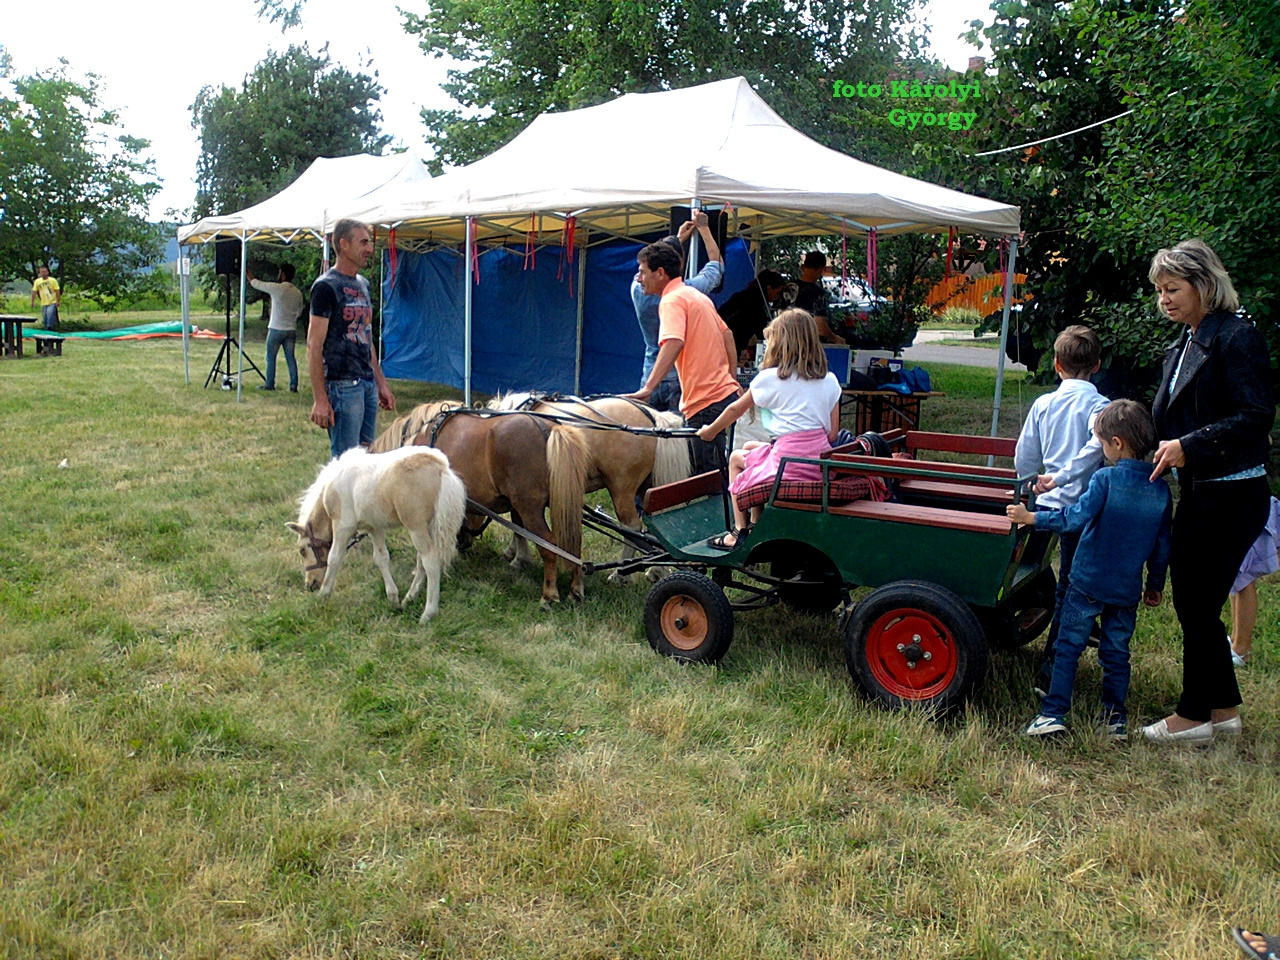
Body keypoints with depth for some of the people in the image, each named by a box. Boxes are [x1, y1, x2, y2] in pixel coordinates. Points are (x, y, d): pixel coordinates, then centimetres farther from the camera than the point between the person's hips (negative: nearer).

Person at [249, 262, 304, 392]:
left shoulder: (276, 288, -13)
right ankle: (293, 386, 4)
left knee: (271, 357, 7)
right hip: (291, 330, 5)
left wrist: (248, 272, 15)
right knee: (290, 358, 7)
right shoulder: (298, 293, 3)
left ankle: (269, 384, 12)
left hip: (276, 329, -5)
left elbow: (255, 283, -1)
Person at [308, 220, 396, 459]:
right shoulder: (326, 287, -8)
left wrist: (381, 383, 19)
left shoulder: (363, 284, 17)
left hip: (368, 385, 8)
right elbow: (314, 346, -12)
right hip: (342, 385, -8)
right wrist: (320, 400, -17)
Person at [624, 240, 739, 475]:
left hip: (707, 403, -10)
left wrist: (647, 388, -36)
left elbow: (674, 343, -28)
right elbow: (727, 335, 22)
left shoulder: (672, 300, -11)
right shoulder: (697, 295, 18)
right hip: (725, 392, 10)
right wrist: (732, 379, 26)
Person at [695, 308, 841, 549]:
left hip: (788, 466, -6)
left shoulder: (769, 378, -4)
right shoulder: (830, 381, 8)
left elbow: (736, 409, 10)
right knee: (751, 448, 28)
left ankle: (740, 532, 18)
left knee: (736, 458, 23)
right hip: (822, 464, 6)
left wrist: (710, 431, 26)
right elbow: (832, 434, 6)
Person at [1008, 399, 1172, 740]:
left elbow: (1075, 517, -21)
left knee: (1068, 646, 3)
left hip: (1088, 582, -4)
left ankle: (1053, 713, 2)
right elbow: (1162, 546, 8)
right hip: (1128, 590, 4)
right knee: (1117, 653, 15)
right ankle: (1116, 718, 20)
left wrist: (1032, 518, -11)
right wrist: (1155, 585, 18)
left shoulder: (1105, 479, -14)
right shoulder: (1161, 490, 2)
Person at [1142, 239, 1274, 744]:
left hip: (1231, 496, -9)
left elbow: (1257, 416, -21)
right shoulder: (1183, 347, 14)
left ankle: (1194, 715, 15)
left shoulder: (1238, 338, -13)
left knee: (1197, 605, -1)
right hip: (1198, 494, 9)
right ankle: (1224, 708, 27)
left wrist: (1188, 447, -24)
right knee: (1192, 601, 13)